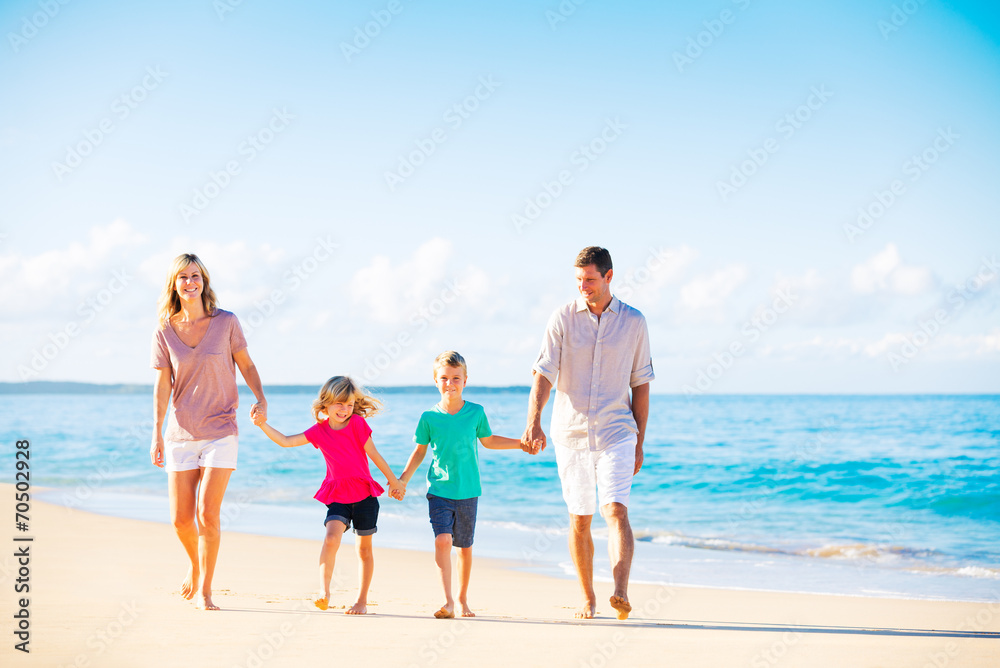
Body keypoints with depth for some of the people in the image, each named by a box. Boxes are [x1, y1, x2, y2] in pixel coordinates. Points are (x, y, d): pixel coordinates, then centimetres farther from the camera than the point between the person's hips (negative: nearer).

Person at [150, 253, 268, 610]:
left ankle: (204, 591, 3)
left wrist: (261, 399, -10)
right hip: (181, 434, 2)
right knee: (181, 520, 4)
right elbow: (162, 385, -1)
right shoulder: (164, 332, 1)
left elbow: (246, 364, 7)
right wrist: (157, 433, -8)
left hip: (221, 432, -2)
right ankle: (195, 566, 35)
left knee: (207, 514, -11)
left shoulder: (226, 322, -2)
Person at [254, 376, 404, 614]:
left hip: (364, 494, -1)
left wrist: (393, 480, 7)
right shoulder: (319, 430, 0)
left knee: (364, 548, 8)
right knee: (331, 538, -23)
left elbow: (374, 454, 0)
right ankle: (323, 592, -23)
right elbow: (286, 441, -1)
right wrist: (263, 425, -12)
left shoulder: (358, 424, -7)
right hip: (337, 495, 1)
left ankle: (362, 601, 20)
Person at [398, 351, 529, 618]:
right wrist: (403, 480, 1)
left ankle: (463, 598, 27)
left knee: (465, 545, 10)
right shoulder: (429, 417, -3)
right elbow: (419, 451, 9)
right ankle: (447, 600, -17)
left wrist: (521, 443, 14)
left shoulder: (476, 412, 0)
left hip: (468, 491, 2)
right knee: (443, 539, -19)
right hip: (439, 490, -1)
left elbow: (488, 440, 17)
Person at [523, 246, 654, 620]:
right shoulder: (563, 318, 1)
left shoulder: (633, 322, 3)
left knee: (616, 510, -18)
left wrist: (639, 442, 6)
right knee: (579, 519, 8)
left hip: (616, 433, -1)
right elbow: (543, 373, -6)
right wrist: (533, 421, -22)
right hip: (571, 432, 1)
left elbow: (640, 384, 8)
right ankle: (587, 599, 21)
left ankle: (621, 593, -28)